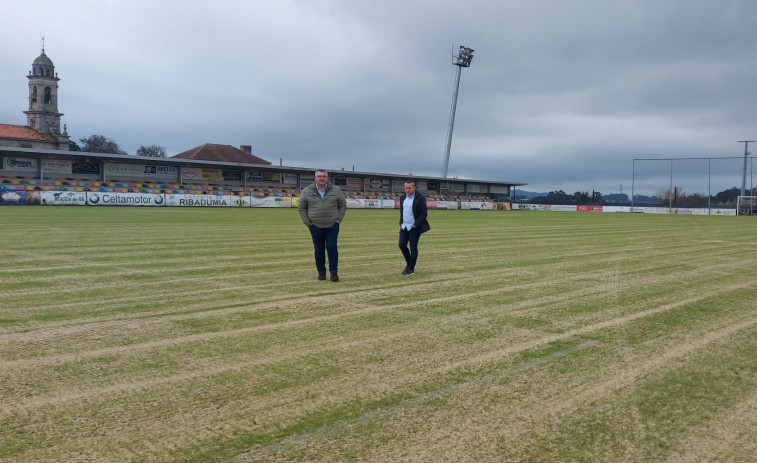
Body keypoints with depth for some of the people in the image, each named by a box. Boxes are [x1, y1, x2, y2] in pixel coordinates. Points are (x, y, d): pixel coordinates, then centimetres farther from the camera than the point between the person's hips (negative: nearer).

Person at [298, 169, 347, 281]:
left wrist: (338, 220, 1)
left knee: (332, 247, -7)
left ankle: (333, 272, 1)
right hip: (316, 227, 1)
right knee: (319, 249, 4)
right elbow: (301, 208, 7)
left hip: (332, 226, 0)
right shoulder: (307, 191, 1)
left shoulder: (336, 190, 2)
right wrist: (308, 223, 0)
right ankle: (321, 272, 16)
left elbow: (343, 206, 10)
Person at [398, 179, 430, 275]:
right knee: (402, 245, 3)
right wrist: (401, 223, 10)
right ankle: (409, 264, 22)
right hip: (404, 226, 6)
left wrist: (416, 225, -16)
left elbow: (424, 213, -12)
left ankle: (411, 269, 7)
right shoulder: (402, 197, 10)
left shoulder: (420, 198, -11)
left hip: (414, 227, -6)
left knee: (413, 247, -2)